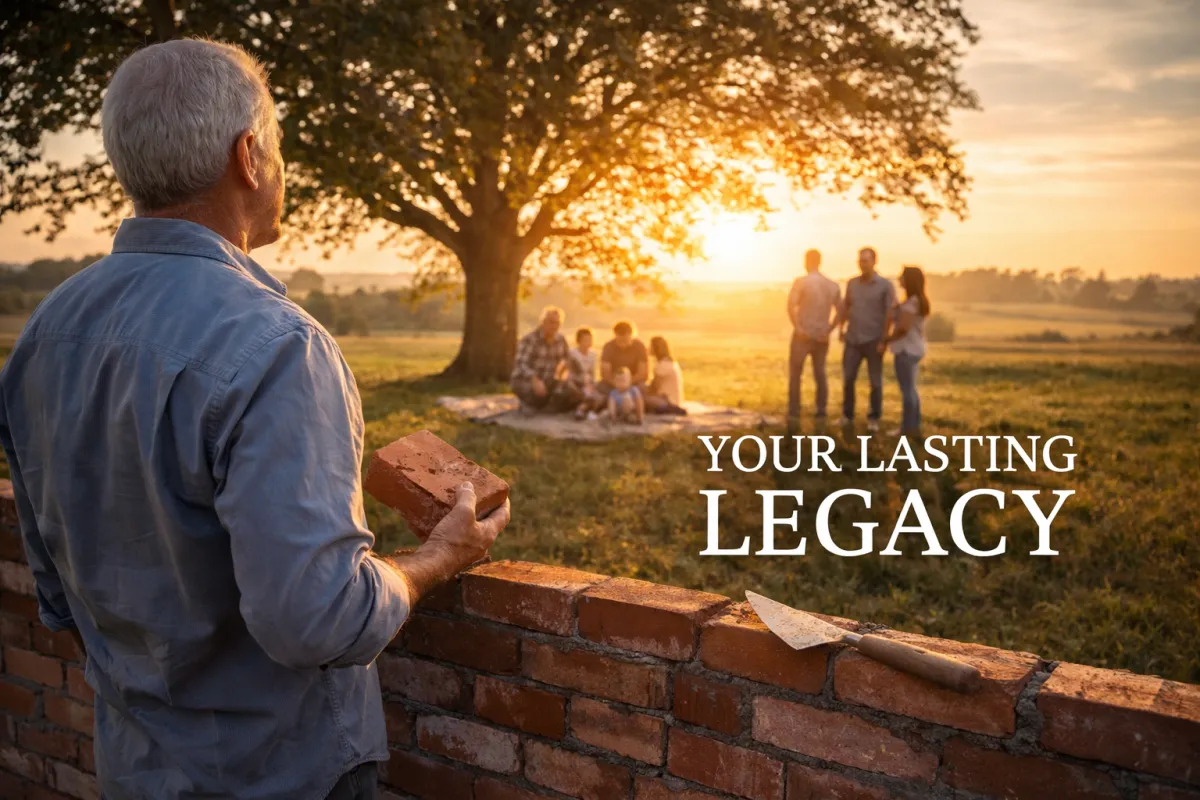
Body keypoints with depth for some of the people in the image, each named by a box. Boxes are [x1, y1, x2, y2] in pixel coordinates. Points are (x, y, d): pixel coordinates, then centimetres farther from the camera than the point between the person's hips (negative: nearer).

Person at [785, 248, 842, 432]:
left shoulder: (801, 281, -10)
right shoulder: (833, 285, 7)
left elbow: (791, 306, -23)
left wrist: (798, 328, -19)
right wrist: (829, 330, 1)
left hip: (803, 336, -4)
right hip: (822, 337, 4)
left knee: (795, 376, 4)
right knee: (820, 375, 14)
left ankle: (794, 416, -2)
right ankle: (821, 414, 13)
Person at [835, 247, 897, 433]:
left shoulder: (885, 285, -6)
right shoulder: (852, 283, 7)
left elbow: (891, 314, -8)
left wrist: (885, 339, -14)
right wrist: (841, 328, 6)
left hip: (874, 340, -3)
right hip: (852, 339, 4)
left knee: (875, 381, 5)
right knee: (847, 379, 4)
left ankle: (874, 418, 16)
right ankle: (847, 415, 17)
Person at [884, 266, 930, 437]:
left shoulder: (911, 302, -17)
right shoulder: (919, 300, 13)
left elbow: (903, 328, -21)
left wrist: (886, 340, -10)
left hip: (907, 349, -10)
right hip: (913, 348, 10)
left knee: (907, 389, -5)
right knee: (910, 388, 15)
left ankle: (908, 427, 0)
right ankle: (914, 426, 20)